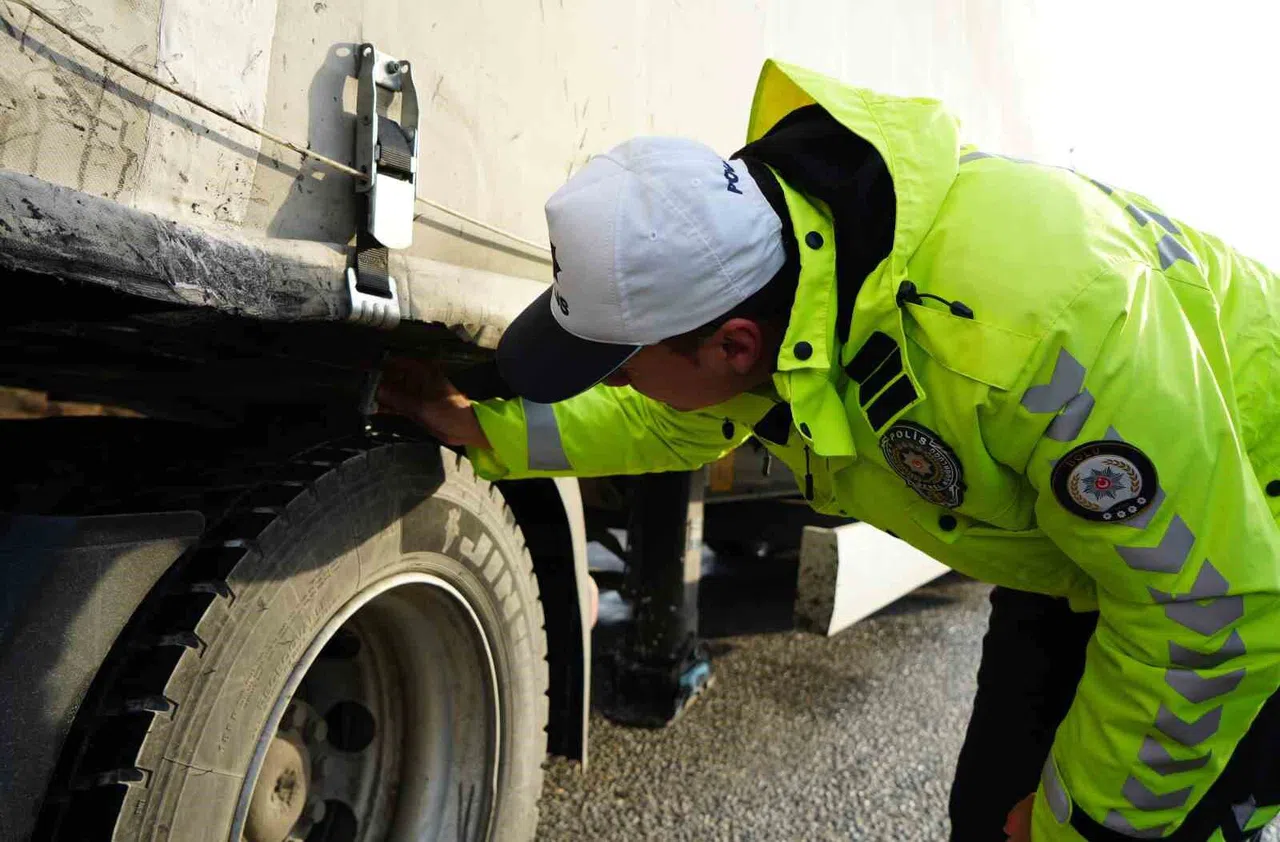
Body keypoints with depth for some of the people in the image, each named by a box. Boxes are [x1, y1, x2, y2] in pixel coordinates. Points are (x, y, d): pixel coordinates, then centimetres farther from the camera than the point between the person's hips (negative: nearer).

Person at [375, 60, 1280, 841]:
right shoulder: (748, 279, -18)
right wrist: (481, 428, 2)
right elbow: (664, 419, 5)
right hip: (1071, 555, 6)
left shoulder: (1019, 324, -43)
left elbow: (1205, 606, -30)